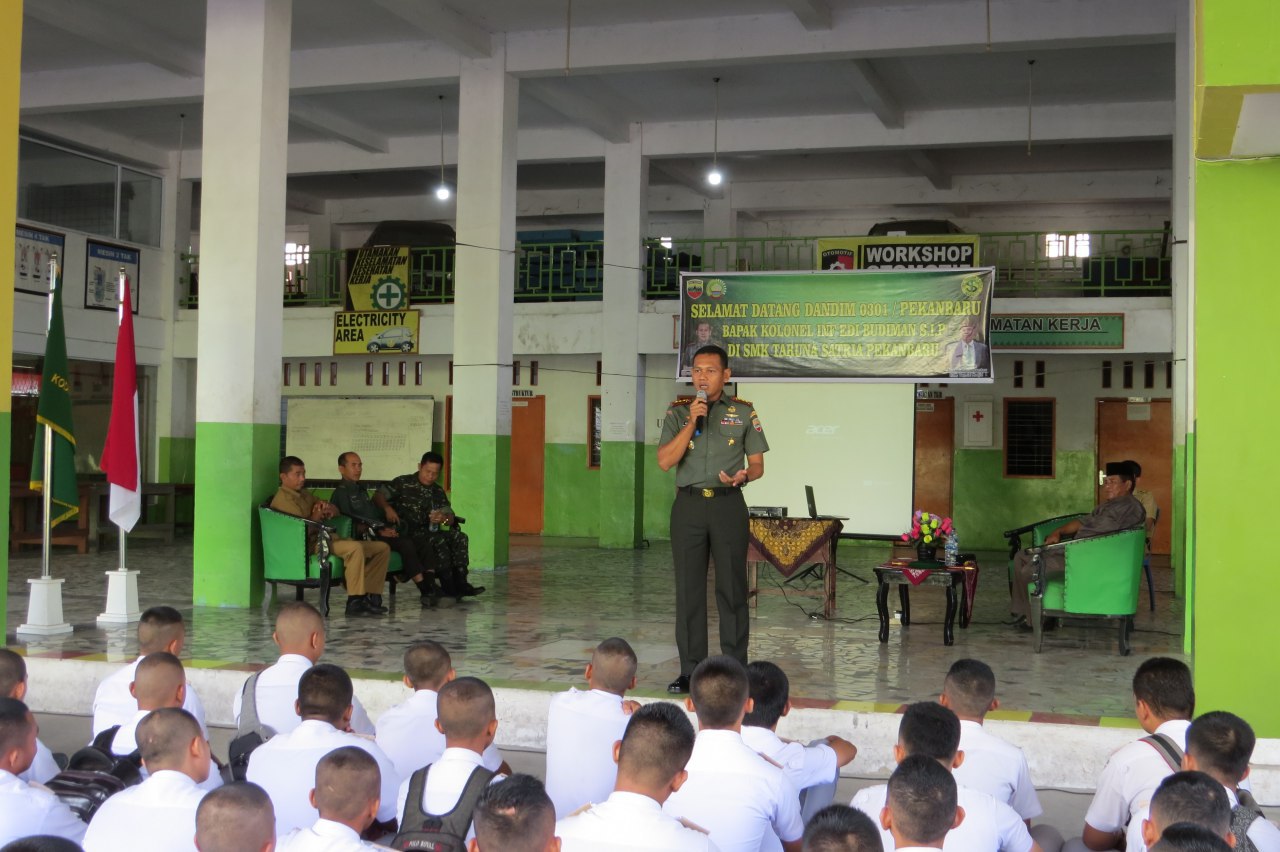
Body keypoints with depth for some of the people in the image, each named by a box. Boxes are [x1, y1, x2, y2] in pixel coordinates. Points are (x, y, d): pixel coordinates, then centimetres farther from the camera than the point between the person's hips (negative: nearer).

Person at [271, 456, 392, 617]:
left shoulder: (305, 495, 25)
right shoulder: (283, 500, -5)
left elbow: (336, 511, 23)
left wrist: (329, 509, 3)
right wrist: (315, 518, -22)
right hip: (313, 545, -10)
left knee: (382, 548, 1)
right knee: (355, 548, -37)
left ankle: (371, 596, -9)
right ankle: (354, 601, -35)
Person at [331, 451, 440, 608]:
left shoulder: (360, 489, 27)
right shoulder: (341, 492, -1)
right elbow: (350, 524, -12)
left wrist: (387, 528, 8)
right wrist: (379, 531, -15)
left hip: (378, 533, 8)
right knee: (405, 543, -27)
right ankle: (426, 589, -24)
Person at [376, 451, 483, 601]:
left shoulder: (438, 492, 18)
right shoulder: (403, 483, 3)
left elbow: (450, 517, 10)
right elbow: (378, 497, -6)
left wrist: (443, 518, -16)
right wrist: (387, 508, -28)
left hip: (429, 531, 6)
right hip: (406, 533, -6)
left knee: (459, 537, -17)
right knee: (439, 541, -32)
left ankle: (460, 582, -23)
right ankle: (448, 587, -29)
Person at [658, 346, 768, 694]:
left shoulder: (743, 413, 6)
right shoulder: (678, 412, 7)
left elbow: (757, 463, 7)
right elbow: (665, 461, -4)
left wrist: (743, 475, -16)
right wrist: (691, 422, -12)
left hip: (728, 505, -1)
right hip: (688, 505, 1)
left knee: (731, 588, 0)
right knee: (688, 589, 3)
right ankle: (690, 670, 10)